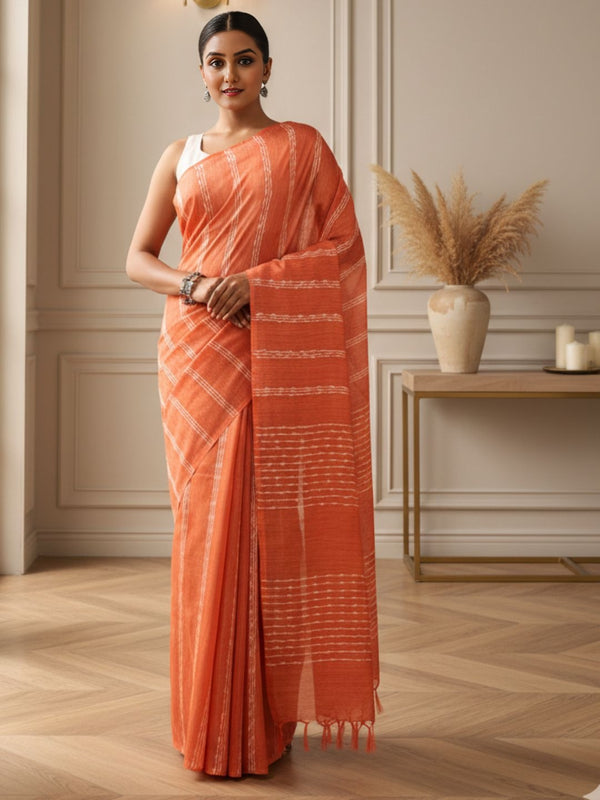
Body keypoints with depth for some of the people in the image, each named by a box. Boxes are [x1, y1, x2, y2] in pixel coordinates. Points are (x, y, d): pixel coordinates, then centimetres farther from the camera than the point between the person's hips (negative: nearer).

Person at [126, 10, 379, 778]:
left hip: (279, 358, -2)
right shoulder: (181, 156, 14)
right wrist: (192, 284, -9)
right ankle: (213, 717, 11)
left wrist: (255, 279, -13)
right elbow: (138, 258, 12)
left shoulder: (302, 146, 7)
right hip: (197, 352, 2)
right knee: (209, 522, 1)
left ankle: (270, 711, 7)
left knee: (273, 522, -4)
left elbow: (344, 245, -1)